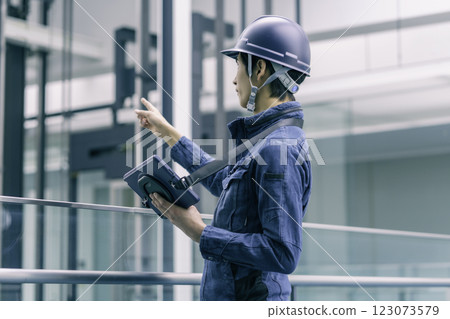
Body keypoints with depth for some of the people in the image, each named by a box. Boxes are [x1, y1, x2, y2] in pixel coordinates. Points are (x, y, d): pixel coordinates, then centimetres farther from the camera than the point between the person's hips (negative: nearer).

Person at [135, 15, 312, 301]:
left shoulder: (279, 148, -21)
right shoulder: (269, 138, 11)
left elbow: (283, 253, -26)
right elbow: (222, 181, 31)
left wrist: (200, 233, -20)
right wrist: (167, 131, 36)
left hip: (251, 297, -9)